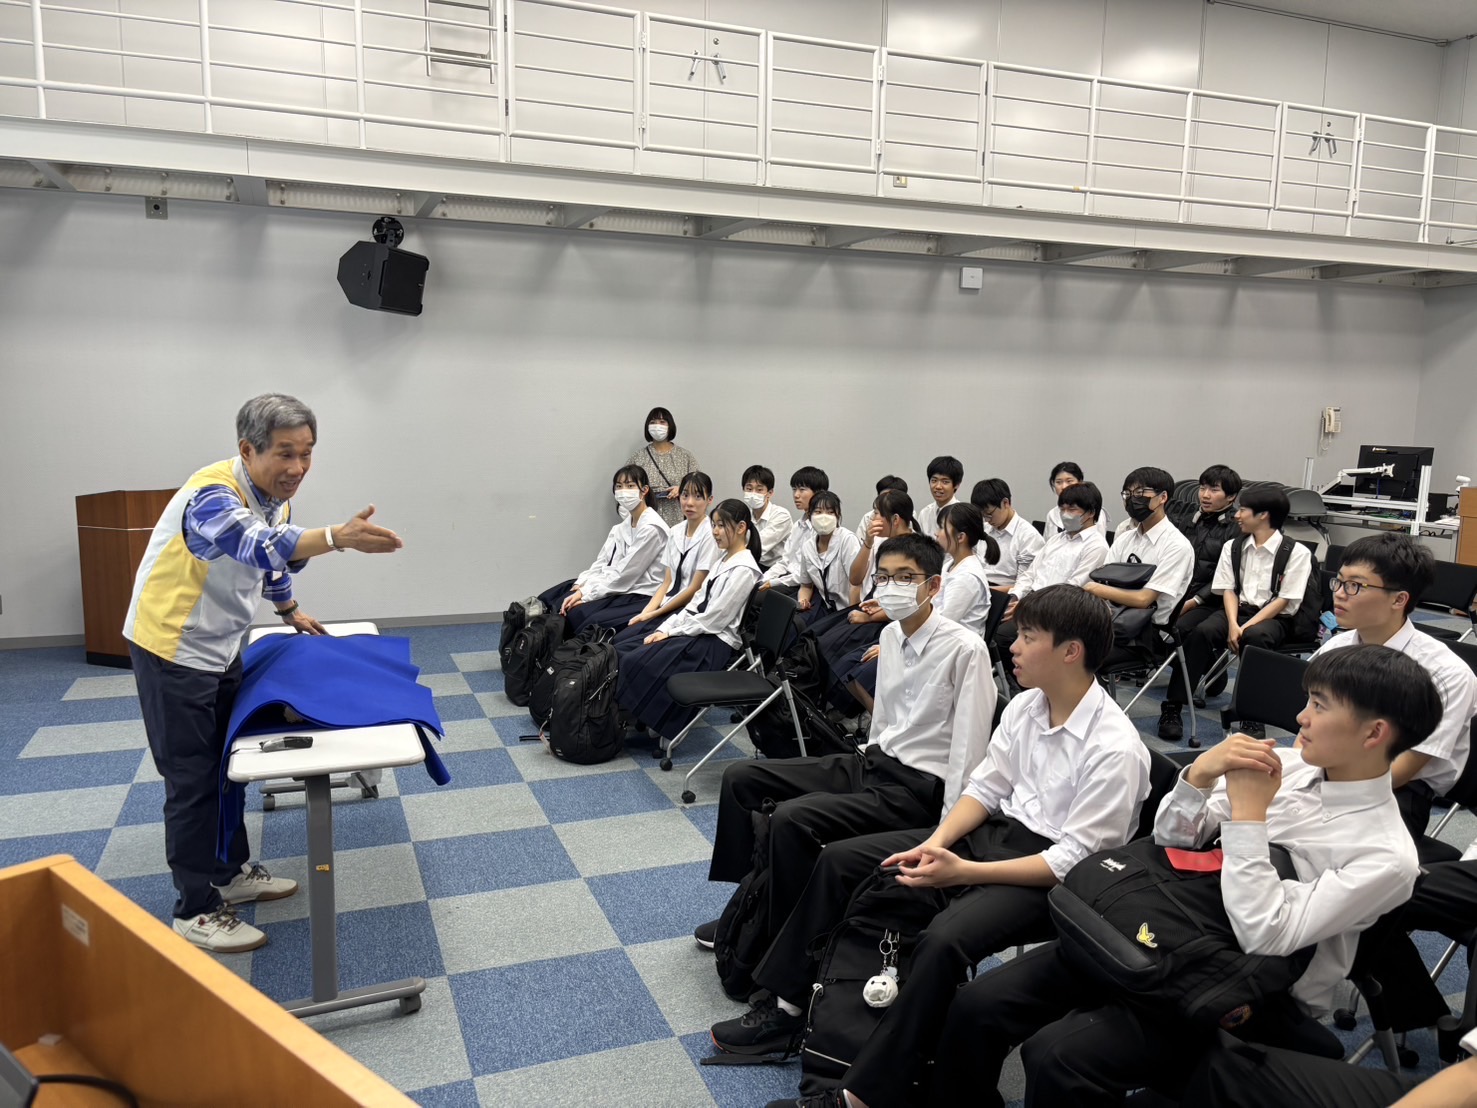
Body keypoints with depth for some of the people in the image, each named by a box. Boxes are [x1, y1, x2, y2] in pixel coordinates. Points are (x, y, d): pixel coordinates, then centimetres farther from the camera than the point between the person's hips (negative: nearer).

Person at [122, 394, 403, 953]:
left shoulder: (276, 494, 0)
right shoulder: (212, 493, -28)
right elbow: (257, 546, -49)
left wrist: (291, 612, 31)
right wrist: (338, 537, -65)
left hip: (221, 647, 9)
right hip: (174, 650, -9)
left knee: (226, 766, 18)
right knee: (192, 780, -2)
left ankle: (231, 873, 34)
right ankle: (196, 910, 11)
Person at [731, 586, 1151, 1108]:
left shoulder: (1116, 749, -22)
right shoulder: (1025, 706, -1)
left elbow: (1074, 860, -21)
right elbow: (985, 789, 7)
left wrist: (963, 872, -25)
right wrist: (934, 843, -10)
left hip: (1049, 875, -8)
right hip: (994, 831, 8)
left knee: (944, 939, -36)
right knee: (839, 859, 0)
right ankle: (786, 1005, 11)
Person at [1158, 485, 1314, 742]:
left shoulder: (1296, 552, -3)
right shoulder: (1232, 547, 11)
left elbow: (1284, 600, -8)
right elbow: (1228, 590, 5)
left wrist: (1246, 627, -19)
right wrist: (1233, 624, -15)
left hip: (1274, 617, -3)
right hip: (1238, 610, 4)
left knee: (1255, 637, -38)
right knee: (1202, 631, -27)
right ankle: (1173, 706, -27)